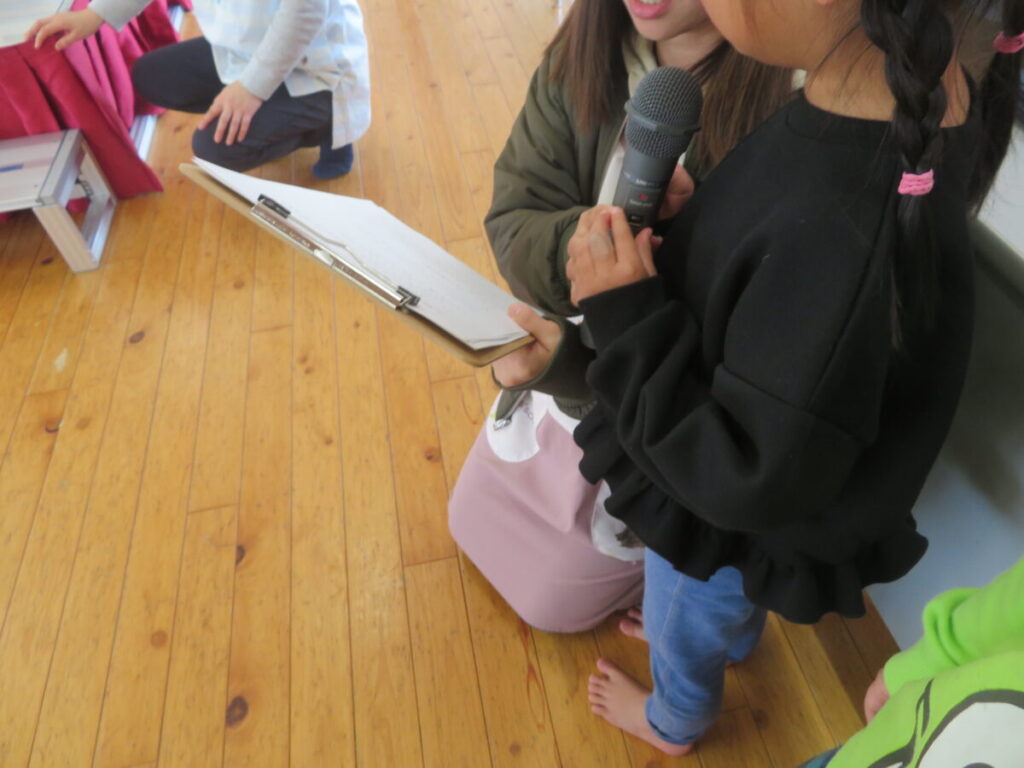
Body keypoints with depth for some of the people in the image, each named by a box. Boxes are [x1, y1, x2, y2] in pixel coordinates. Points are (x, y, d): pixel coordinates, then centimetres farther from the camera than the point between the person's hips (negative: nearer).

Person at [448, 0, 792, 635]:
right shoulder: (581, 56, -13)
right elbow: (513, 223, -16)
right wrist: (578, 241, -40)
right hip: (560, 374, 6)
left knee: (554, 601, 17)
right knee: (474, 524, 27)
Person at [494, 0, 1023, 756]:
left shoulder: (840, 244, -46)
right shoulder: (925, 84, -18)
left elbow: (747, 481, -32)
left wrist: (624, 321, -32)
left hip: (729, 523, -6)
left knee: (683, 634, 30)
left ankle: (674, 725, 66)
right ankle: (735, 635, 75)